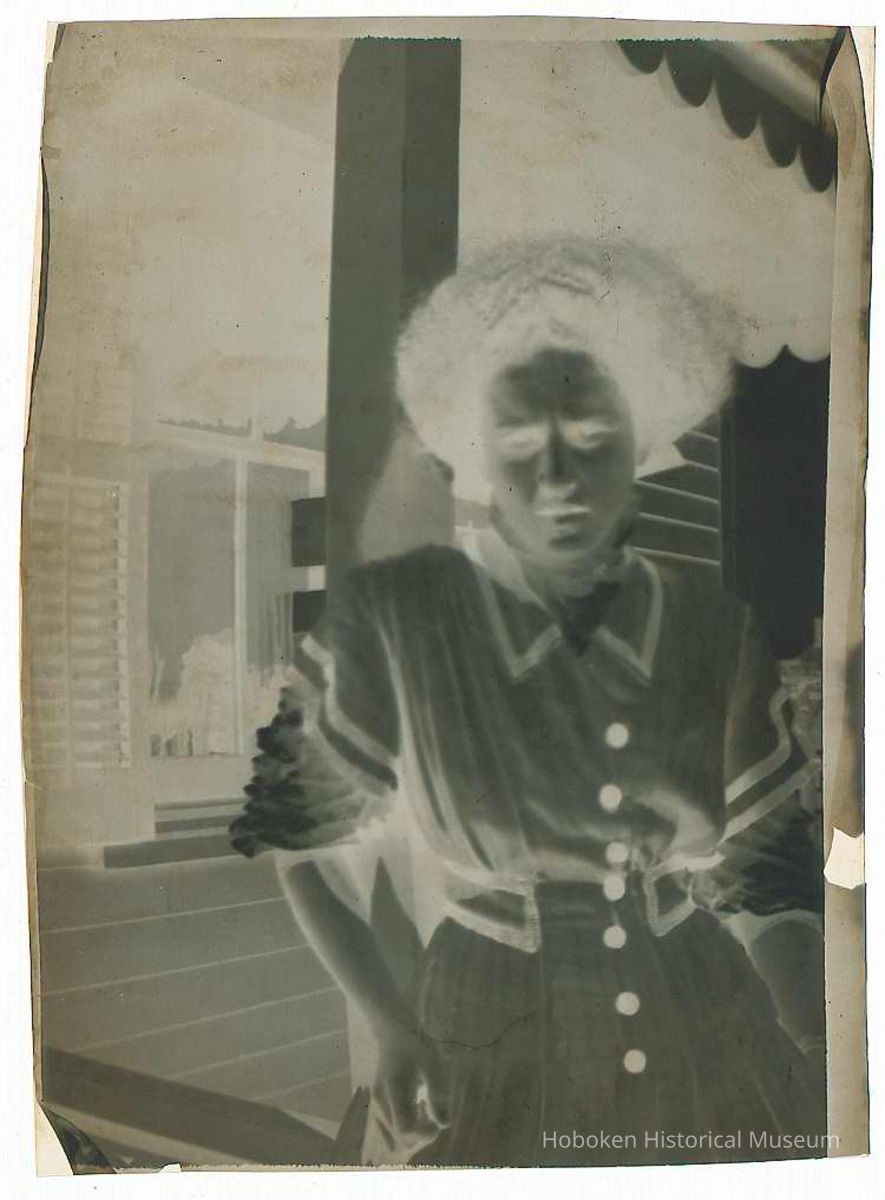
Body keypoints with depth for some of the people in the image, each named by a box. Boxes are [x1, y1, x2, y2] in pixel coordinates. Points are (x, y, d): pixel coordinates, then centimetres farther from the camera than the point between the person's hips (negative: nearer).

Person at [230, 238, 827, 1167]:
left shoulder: (714, 627, -8)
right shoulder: (389, 618, -16)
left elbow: (764, 872, -3)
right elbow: (298, 834, -5)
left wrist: (829, 1063, -13)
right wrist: (391, 1025, -10)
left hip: (713, 1046, 3)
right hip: (491, 1062, -2)